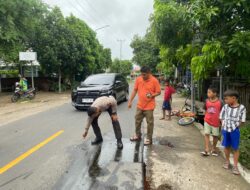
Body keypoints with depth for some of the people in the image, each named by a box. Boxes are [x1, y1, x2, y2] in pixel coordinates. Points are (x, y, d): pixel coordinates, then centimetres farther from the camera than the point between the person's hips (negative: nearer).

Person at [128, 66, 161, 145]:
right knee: (137, 121, 16)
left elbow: (158, 92, -6)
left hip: (149, 106, -5)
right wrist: (130, 101, 4)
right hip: (140, 105, 5)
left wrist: (152, 95, -25)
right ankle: (138, 135, 36)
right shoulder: (138, 79, 0)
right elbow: (135, 90, 7)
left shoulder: (154, 80, -12)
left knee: (150, 123, 5)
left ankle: (149, 138, 21)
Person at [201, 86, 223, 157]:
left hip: (216, 122, -1)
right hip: (207, 121, 1)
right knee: (206, 134, -5)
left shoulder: (219, 102, -11)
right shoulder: (207, 101, -3)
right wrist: (205, 118, 8)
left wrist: (221, 121, -2)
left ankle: (213, 149, 31)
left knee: (215, 136, 12)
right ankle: (207, 150, -1)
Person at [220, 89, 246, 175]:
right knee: (227, 146, 15)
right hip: (225, 130, 3)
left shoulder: (241, 108, -13)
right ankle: (227, 161, 32)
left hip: (235, 131, -3)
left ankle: (235, 166, 17)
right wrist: (224, 126, 0)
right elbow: (222, 117, 7)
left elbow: (242, 121, -5)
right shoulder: (225, 107, -3)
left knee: (235, 148, 7)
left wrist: (235, 127, -6)